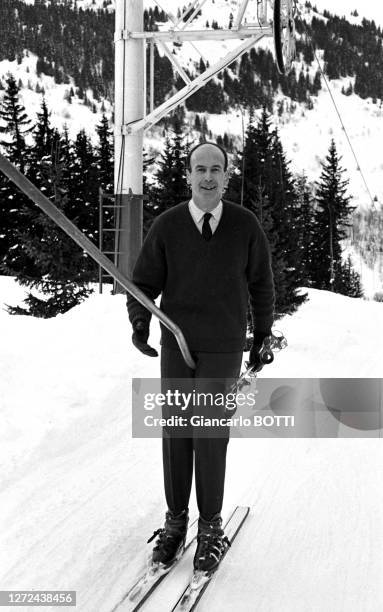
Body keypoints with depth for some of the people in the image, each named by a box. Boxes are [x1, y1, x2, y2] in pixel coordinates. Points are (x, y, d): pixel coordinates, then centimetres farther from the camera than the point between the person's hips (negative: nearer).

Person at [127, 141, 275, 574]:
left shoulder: (245, 225, -4)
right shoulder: (167, 226, -4)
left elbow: (261, 283, 8)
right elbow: (145, 282, 3)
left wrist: (263, 335, 13)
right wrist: (139, 320, -15)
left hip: (223, 349, -1)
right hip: (175, 346, 2)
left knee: (211, 437, -4)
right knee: (175, 434, 7)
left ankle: (211, 526, 11)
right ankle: (175, 520, 21)